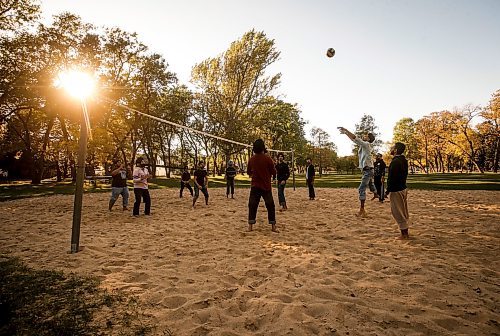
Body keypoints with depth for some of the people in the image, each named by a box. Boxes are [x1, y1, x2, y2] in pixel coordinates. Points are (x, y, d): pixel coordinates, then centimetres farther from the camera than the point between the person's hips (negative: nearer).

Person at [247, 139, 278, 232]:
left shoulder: (251, 159, -1)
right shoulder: (267, 158, -10)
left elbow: (248, 172, 11)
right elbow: (274, 172, -4)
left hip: (255, 186, 2)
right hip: (266, 186, -2)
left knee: (252, 205, 7)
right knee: (270, 206, 8)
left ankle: (250, 226, 6)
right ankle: (273, 226, 11)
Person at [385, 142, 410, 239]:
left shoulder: (395, 162, -20)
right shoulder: (404, 160, 10)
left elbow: (392, 178, -22)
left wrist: (388, 191, -15)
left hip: (396, 190, -10)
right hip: (403, 188, 10)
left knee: (398, 213, -1)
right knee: (404, 212, 16)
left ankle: (404, 234, 6)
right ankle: (406, 233, 25)